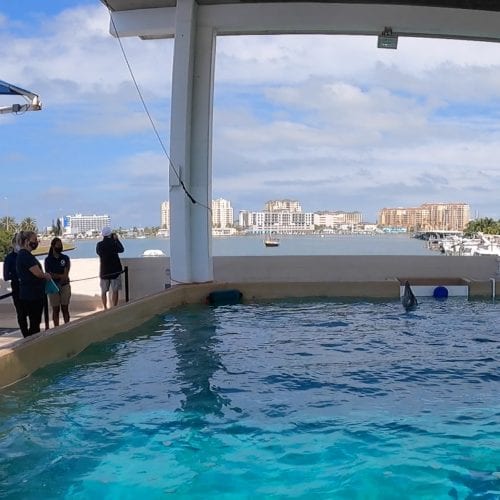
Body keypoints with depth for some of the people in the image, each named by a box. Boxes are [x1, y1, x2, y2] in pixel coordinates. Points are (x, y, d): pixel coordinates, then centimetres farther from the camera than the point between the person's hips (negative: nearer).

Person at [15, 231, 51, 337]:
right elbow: (38, 273, -21)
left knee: (35, 322, 15)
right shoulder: (26, 255, -17)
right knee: (35, 323, -5)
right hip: (32, 295, -10)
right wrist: (46, 275, -2)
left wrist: (44, 275, 5)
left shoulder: (23, 255, 15)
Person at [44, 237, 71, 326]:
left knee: (65, 309, 4)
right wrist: (61, 276, -9)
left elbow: (66, 274, -4)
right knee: (56, 309, 2)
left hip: (65, 286, 1)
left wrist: (55, 276, -16)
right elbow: (49, 274, -4)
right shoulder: (48, 259, 2)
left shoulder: (65, 258, 5)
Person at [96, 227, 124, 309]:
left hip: (104, 271, 2)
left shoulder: (99, 245, -4)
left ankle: (105, 308, 14)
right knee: (115, 291, 3)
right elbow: (121, 250, 5)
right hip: (115, 270, -2)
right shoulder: (113, 243, -11)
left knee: (104, 291, 12)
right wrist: (116, 239, 12)